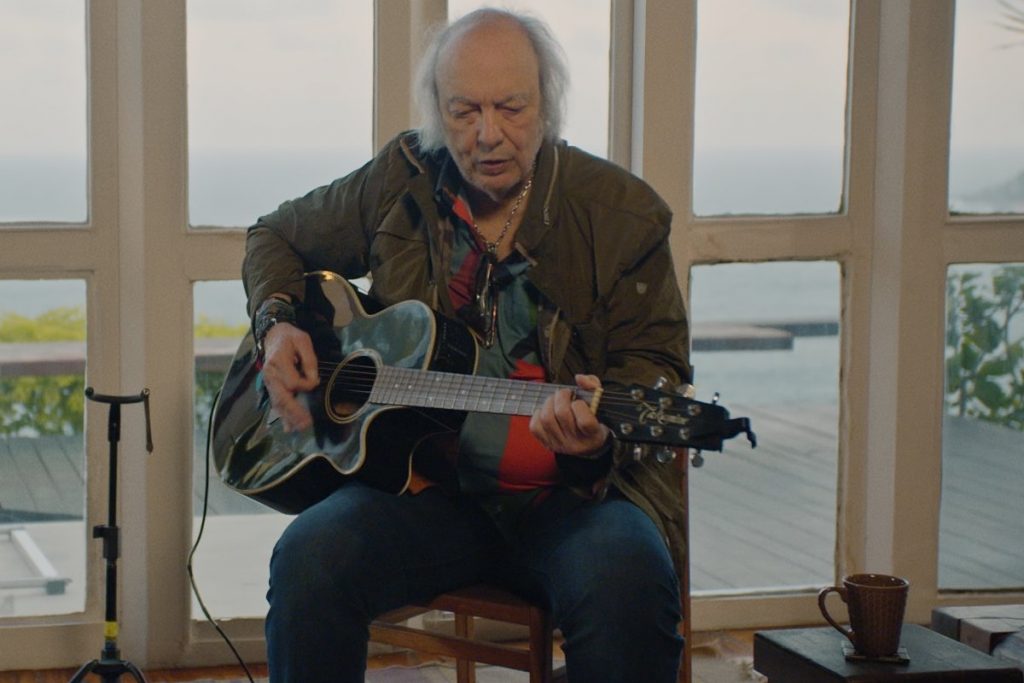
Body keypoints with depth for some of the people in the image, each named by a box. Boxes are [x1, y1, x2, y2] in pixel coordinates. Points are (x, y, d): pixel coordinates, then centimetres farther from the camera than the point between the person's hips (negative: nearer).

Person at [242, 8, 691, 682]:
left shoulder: (621, 212, 1)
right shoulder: (398, 185, 8)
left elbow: (656, 361, 1)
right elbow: (277, 236, 25)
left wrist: (603, 430, -22)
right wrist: (276, 323, 4)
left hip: (574, 490, -2)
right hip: (428, 480, 2)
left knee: (627, 582, -36)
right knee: (310, 559, -28)